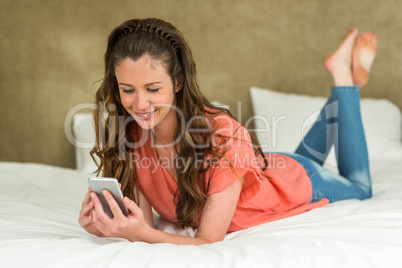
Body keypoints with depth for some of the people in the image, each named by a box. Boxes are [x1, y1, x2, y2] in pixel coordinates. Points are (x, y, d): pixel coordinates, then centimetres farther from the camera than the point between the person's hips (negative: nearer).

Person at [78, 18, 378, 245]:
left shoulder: (222, 135, -44)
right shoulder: (127, 133, -29)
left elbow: (210, 241, -41)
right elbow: (144, 221, -25)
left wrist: (141, 234, -58)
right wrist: (104, 225, -47)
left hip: (300, 186, -4)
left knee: (359, 189, 30)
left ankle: (344, 76, 29)